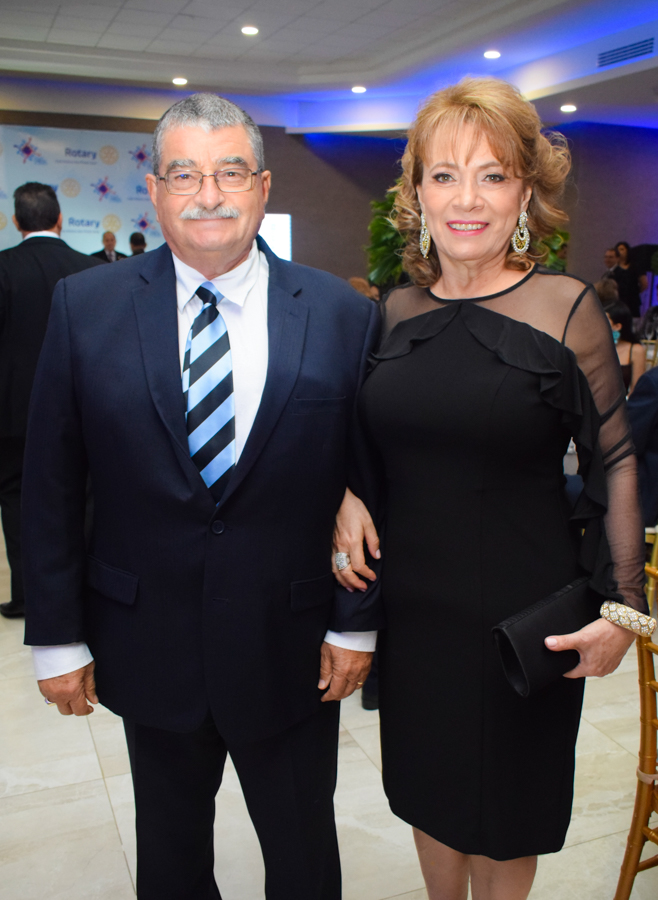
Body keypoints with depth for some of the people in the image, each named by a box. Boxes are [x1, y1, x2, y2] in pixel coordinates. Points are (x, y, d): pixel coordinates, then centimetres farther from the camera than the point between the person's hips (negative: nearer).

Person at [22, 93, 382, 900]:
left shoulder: (342, 314, -6)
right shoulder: (85, 307, -4)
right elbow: (51, 484, -1)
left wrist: (355, 624, -2)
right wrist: (56, 636, -1)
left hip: (293, 650, 0)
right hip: (148, 644, 1)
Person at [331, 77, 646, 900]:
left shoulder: (565, 308, -10)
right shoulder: (395, 311, 1)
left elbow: (614, 463, -7)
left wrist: (622, 607, -12)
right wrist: (349, 498, -6)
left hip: (523, 614, -3)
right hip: (409, 605, 4)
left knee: (502, 811, 17)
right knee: (427, 792, 21)